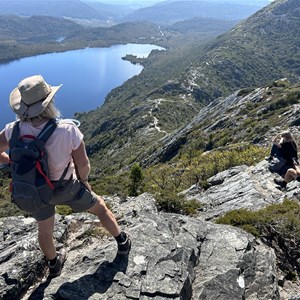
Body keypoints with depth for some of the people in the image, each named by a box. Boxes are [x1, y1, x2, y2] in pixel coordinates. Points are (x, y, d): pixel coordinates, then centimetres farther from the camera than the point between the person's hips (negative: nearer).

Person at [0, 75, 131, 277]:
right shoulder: (68, 130, -33)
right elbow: (83, 165, -22)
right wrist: (84, 181, 0)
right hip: (66, 187, -3)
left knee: (45, 231, 28)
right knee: (100, 207, 24)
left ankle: (54, 265, 55)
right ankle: (123, 243, 42)